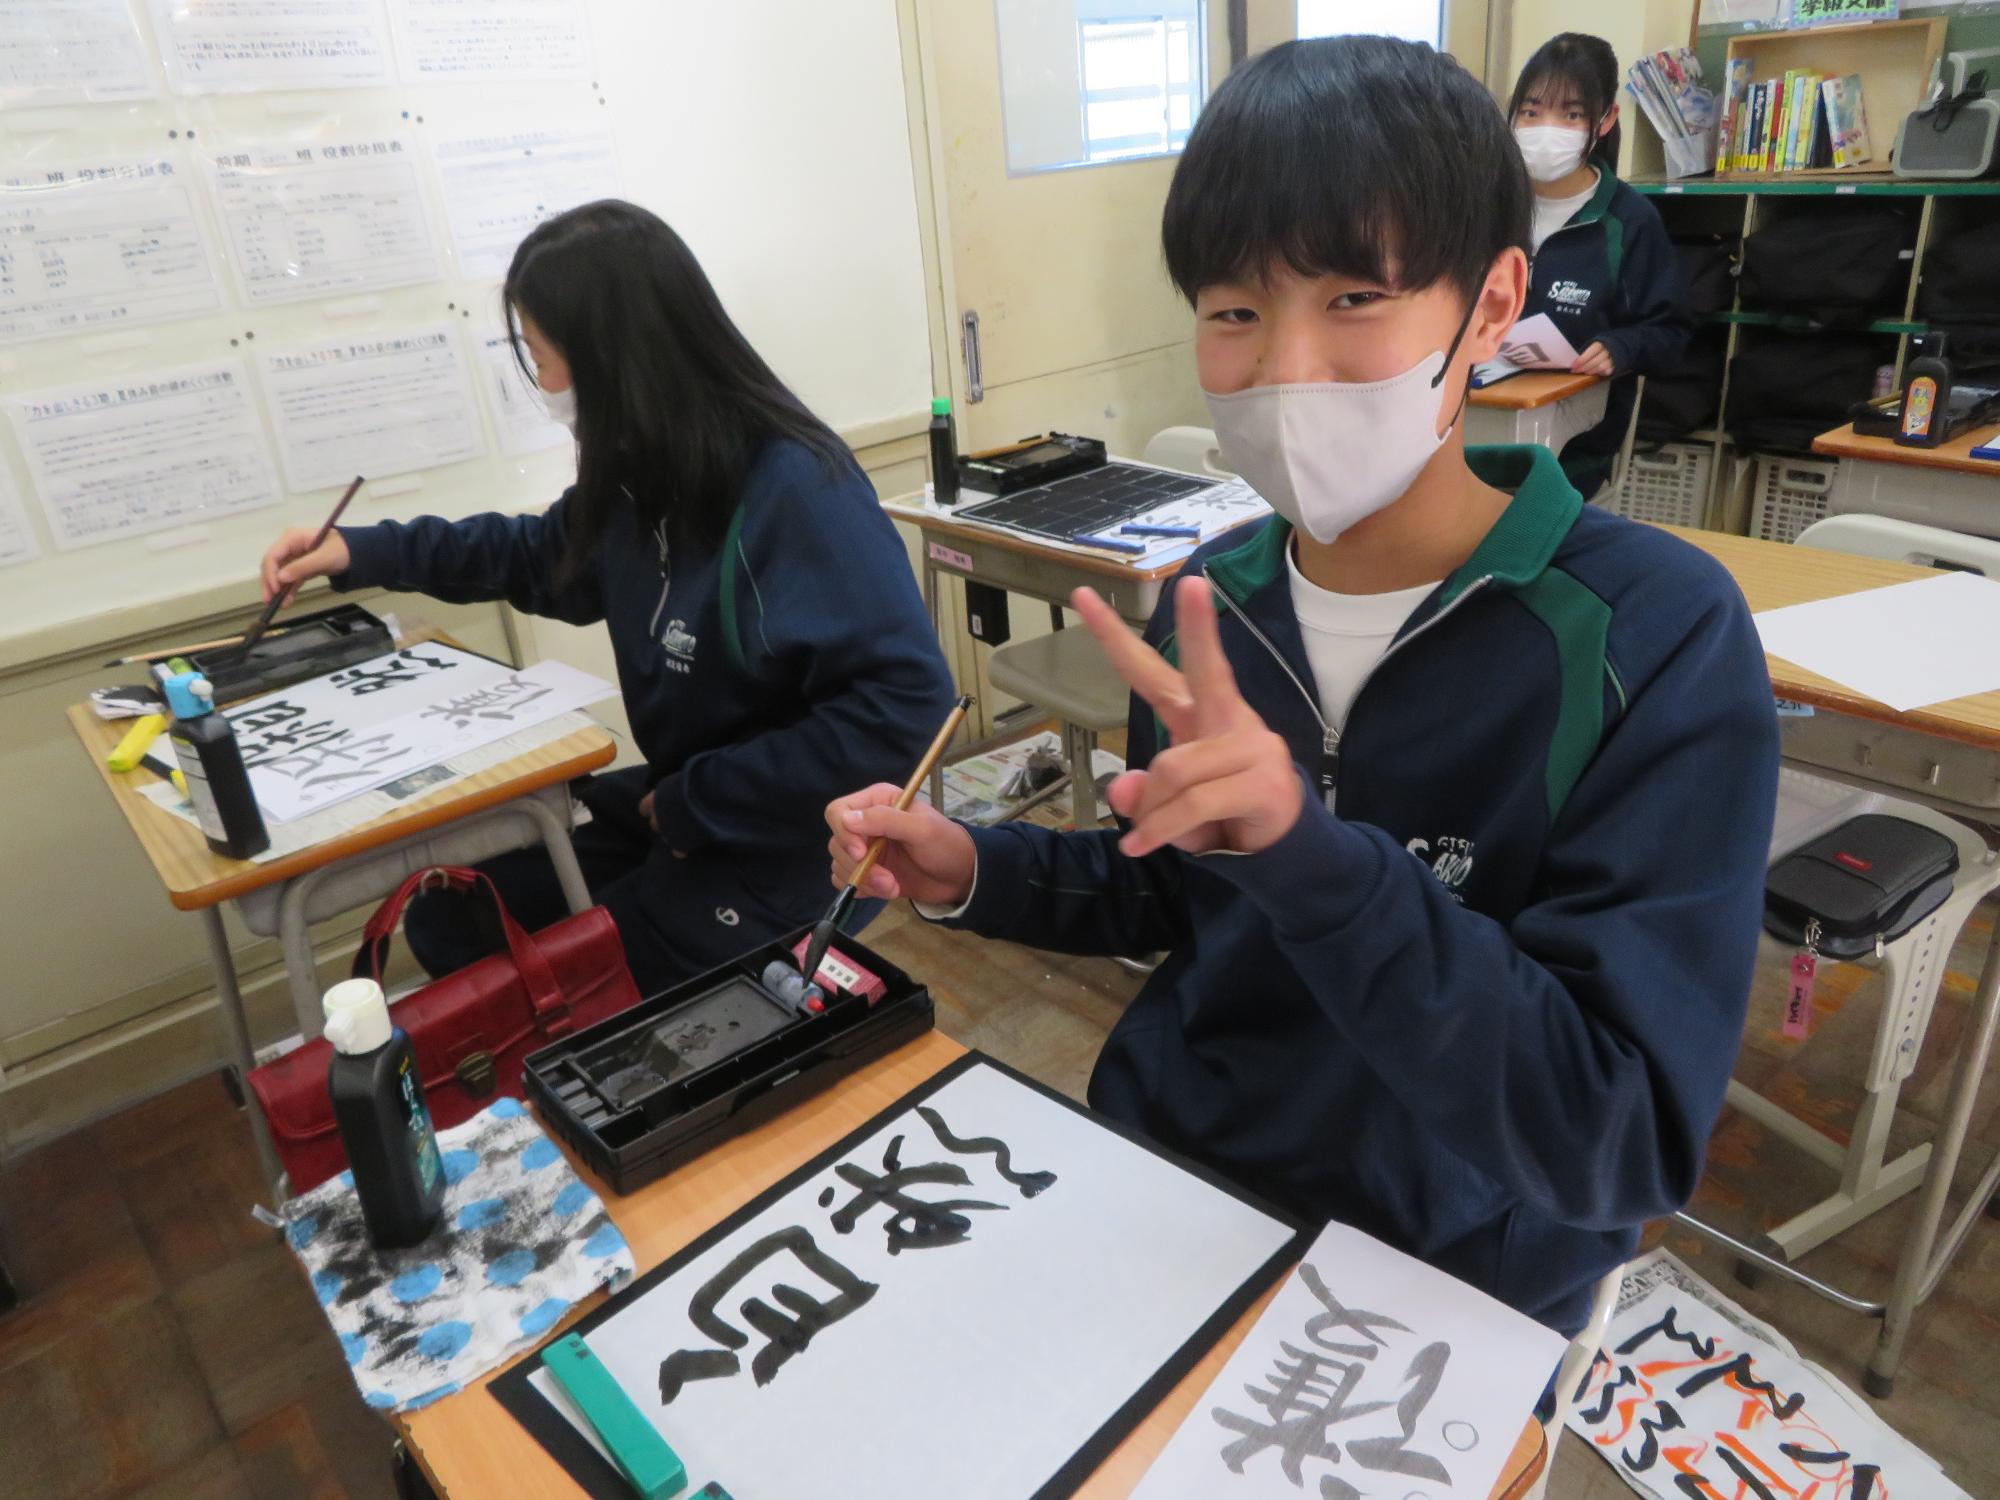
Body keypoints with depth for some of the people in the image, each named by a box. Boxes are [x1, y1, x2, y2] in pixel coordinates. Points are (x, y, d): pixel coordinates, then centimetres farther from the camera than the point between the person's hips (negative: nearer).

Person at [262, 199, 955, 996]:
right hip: (678, 805, 8)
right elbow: (547, 556, 22)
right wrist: (360, 553, 18)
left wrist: (698, 803, -23)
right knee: (448, 923, 13)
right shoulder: (645, 467, -1)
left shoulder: (796, 488, -26)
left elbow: (904, 706, -31)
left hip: (790, 847, -8)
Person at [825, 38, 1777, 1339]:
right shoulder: (1212, 601, -4)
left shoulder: (1656, 634, -19)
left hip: (1440, 1283, -2)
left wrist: (1309, 855, -36)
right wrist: (977, 874, -5)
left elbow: (1625, 1144, -24)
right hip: (1155, 1177, 3)